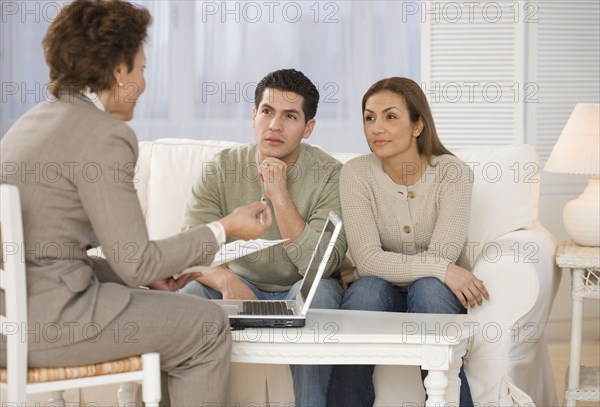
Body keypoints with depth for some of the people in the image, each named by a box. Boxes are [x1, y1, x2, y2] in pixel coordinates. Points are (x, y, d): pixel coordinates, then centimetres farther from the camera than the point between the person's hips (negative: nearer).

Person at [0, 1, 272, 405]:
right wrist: (224, 229, 0)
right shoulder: (105, 135, -12)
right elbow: (137, 262, -12)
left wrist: (148, 275, 16)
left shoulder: (37, 119, 15)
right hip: (41, 319, -9)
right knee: (208, 325, 3)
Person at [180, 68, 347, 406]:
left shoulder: (330, 176, -12)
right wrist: (226, 280, -36)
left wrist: (279, 195, -26)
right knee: (186, 294, -27)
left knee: (317, 291, -35)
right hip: (240, 289, 2)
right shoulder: (223, 168, -5)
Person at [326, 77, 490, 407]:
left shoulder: (452, 172, -12)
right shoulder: (356, 173, -10)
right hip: (381, 296, 1)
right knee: (366, 289, -32)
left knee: (428, 289, -34)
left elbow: (442, 254, -21)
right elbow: (367, 260, -19)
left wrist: (380, 269, -17)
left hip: (438, 296, 0)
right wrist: (441, 269, -27)